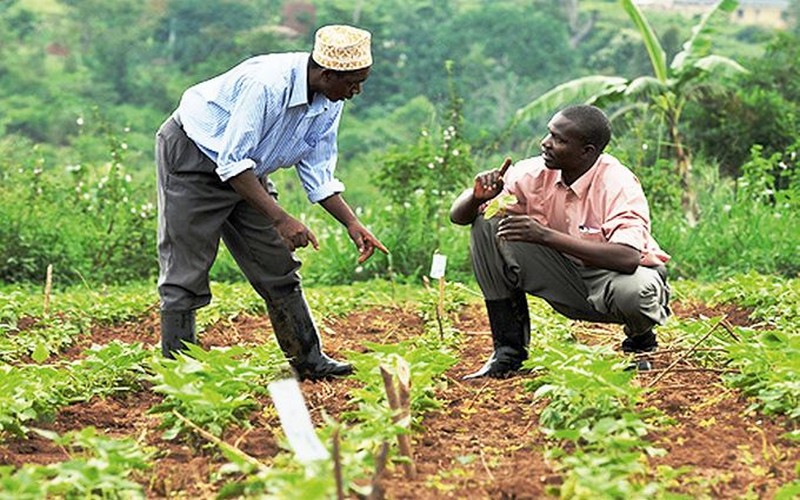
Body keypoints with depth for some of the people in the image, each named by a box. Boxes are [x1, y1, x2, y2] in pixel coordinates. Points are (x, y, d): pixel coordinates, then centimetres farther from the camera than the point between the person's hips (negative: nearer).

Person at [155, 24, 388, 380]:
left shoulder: (330, 103, -8)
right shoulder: (267, 83, -34)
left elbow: (318, 174, 0)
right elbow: (232, 163, -33)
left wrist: (353, 224, -11)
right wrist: (280, 219, -36)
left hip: (245, 170, 8)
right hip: (192, 159, -8)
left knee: (278, 267, 7)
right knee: (186, 273, -9)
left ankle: (310, 361, 14)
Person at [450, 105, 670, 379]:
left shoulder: (618, 184, -26)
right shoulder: (535, 172, -12)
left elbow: (628, 258, -42)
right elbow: (458, 215, -7)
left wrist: (545, 235, -43)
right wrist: (477, 197, -32)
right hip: (567, 285, 4)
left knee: (635, 291, -41)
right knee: (487, 226, -14)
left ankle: (640, 339, 1)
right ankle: (509, 349, -6)